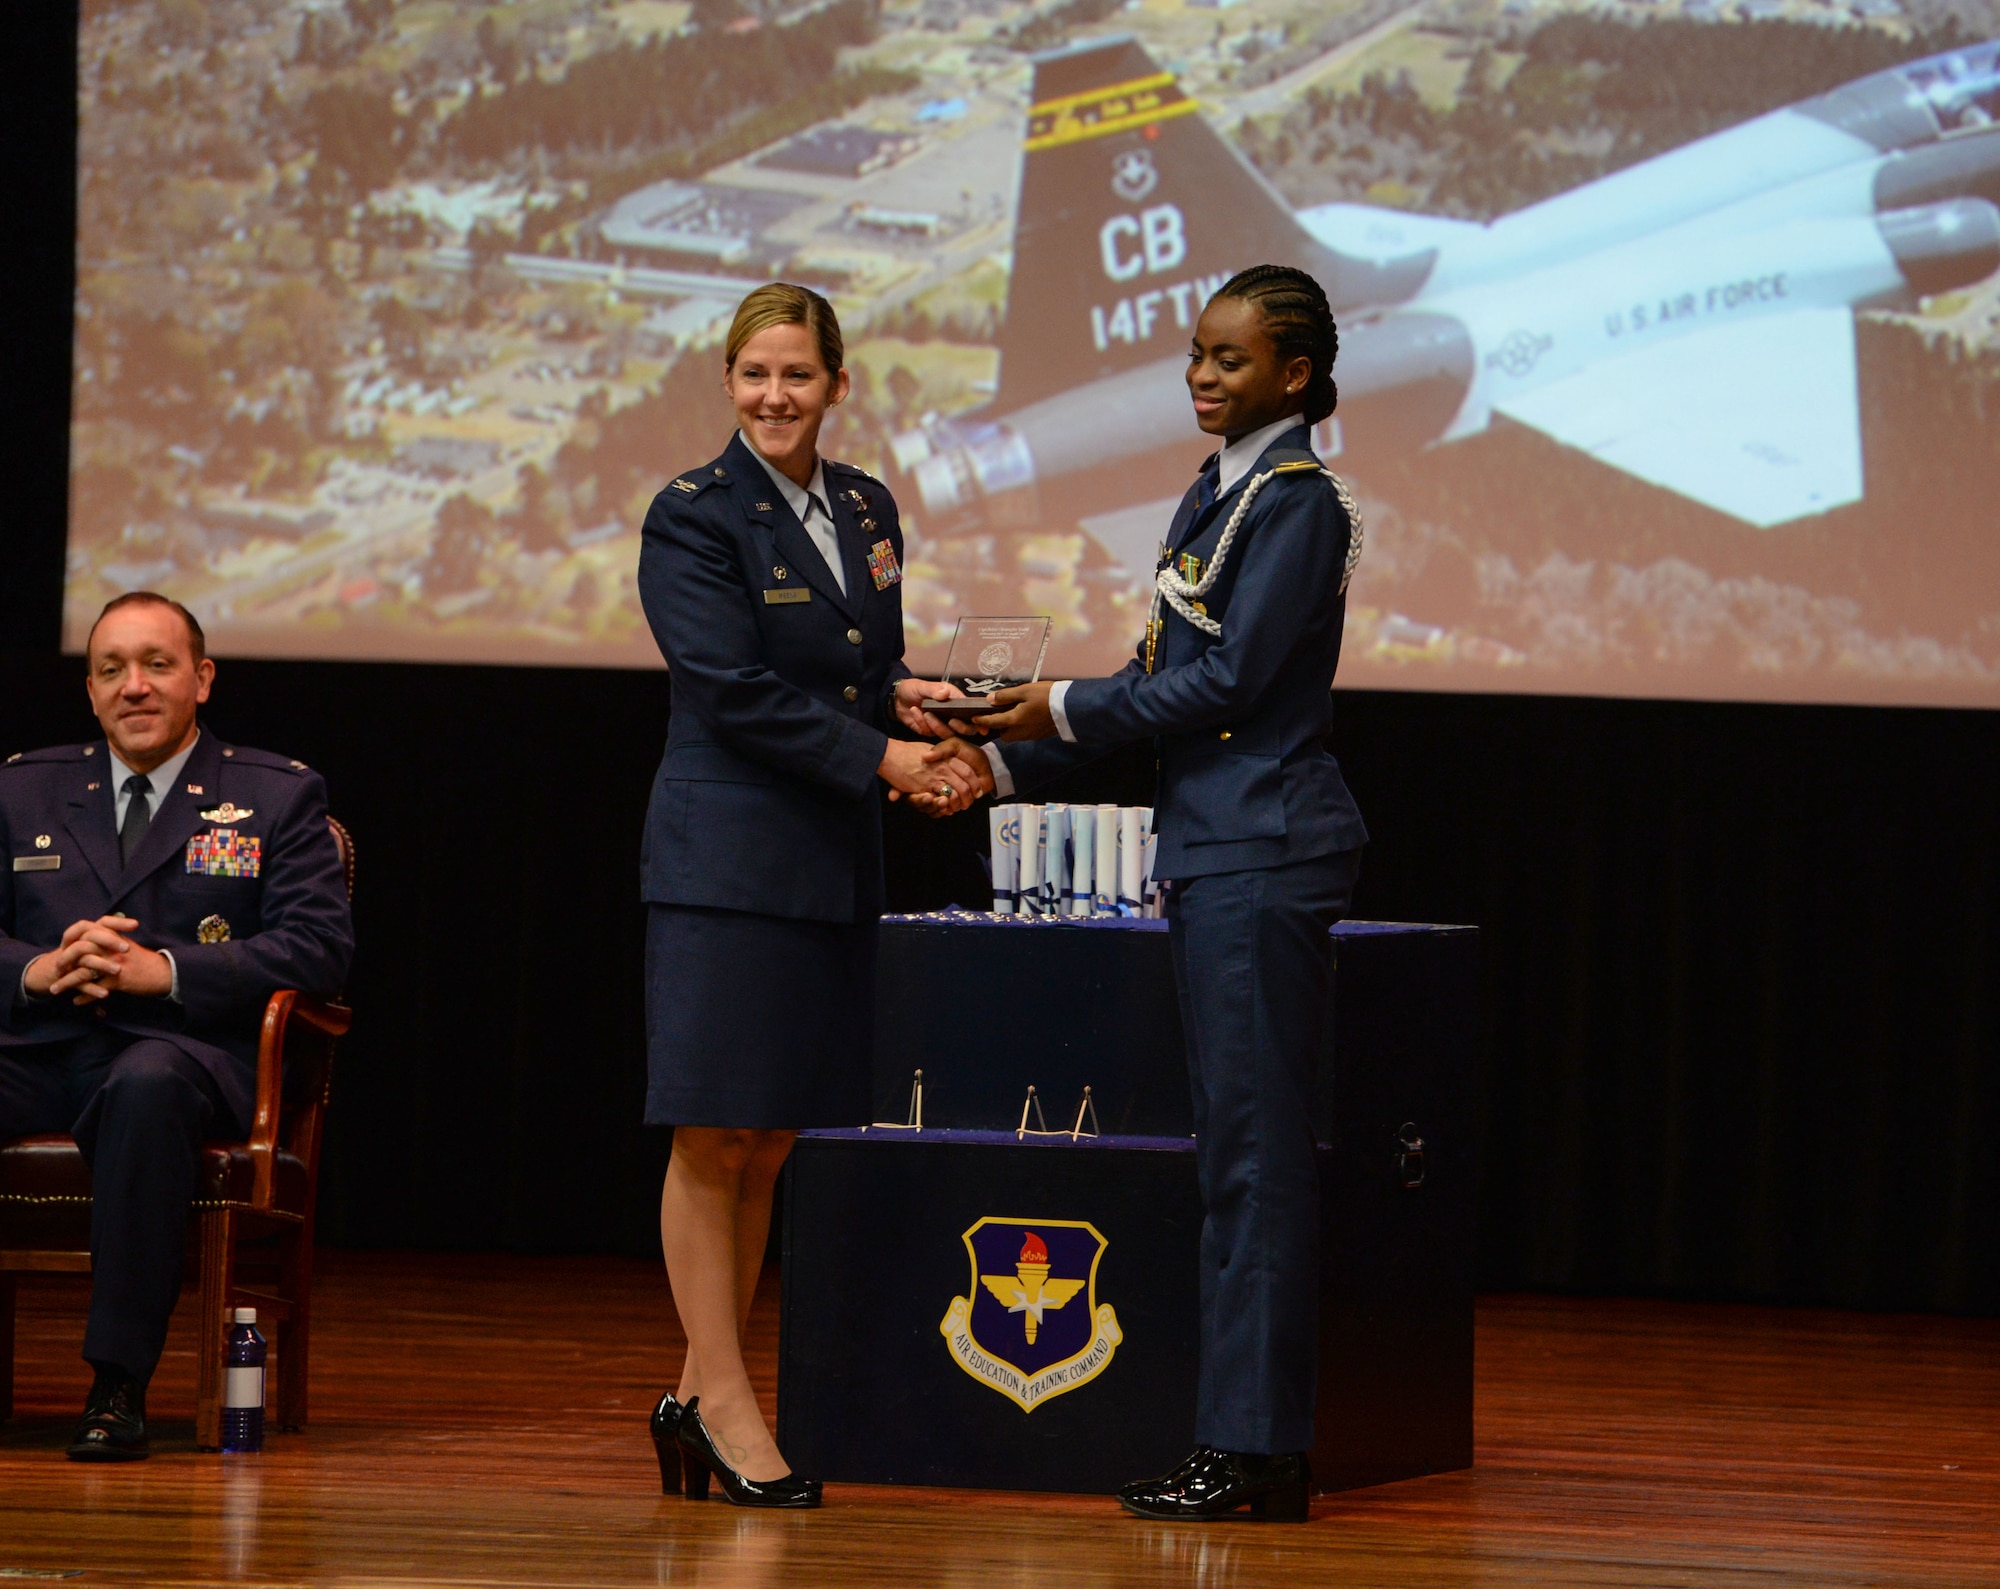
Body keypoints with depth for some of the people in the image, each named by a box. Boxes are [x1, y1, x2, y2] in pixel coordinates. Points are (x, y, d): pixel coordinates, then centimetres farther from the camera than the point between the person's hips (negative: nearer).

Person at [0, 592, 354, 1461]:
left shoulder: (279, 797, 12)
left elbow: (318, 949, -2)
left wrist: (162, 969, -14)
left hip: (180, 1053, -3)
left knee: (147, 1085, -40)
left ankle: (118, 1384, -35)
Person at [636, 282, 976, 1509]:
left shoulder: (866, 510, 13)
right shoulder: (692, 518, -7)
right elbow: (736, 690, -14)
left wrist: (907, 700, -2)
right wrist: (884, 755, -16)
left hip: (835, 860, 6)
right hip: (728, 855, -6)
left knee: (772, 1143, 8)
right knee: (715, 1139, -4)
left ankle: (700, 1394, 14)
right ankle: (724, 1400, 1)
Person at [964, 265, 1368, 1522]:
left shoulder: (1297, 503, -11)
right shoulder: (1220, 492, 17)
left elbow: (1228, 681, -16)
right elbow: (1165, 677, 20)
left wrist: (1065, 710, -7)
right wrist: (1010, 761, 16)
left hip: (1265, 855, -10)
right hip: (1220, 850, 10)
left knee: (1256, 1147, -9)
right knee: (1240, 1150, 9)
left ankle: (1259, 1450, -7)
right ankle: (1250, 1448, 12)